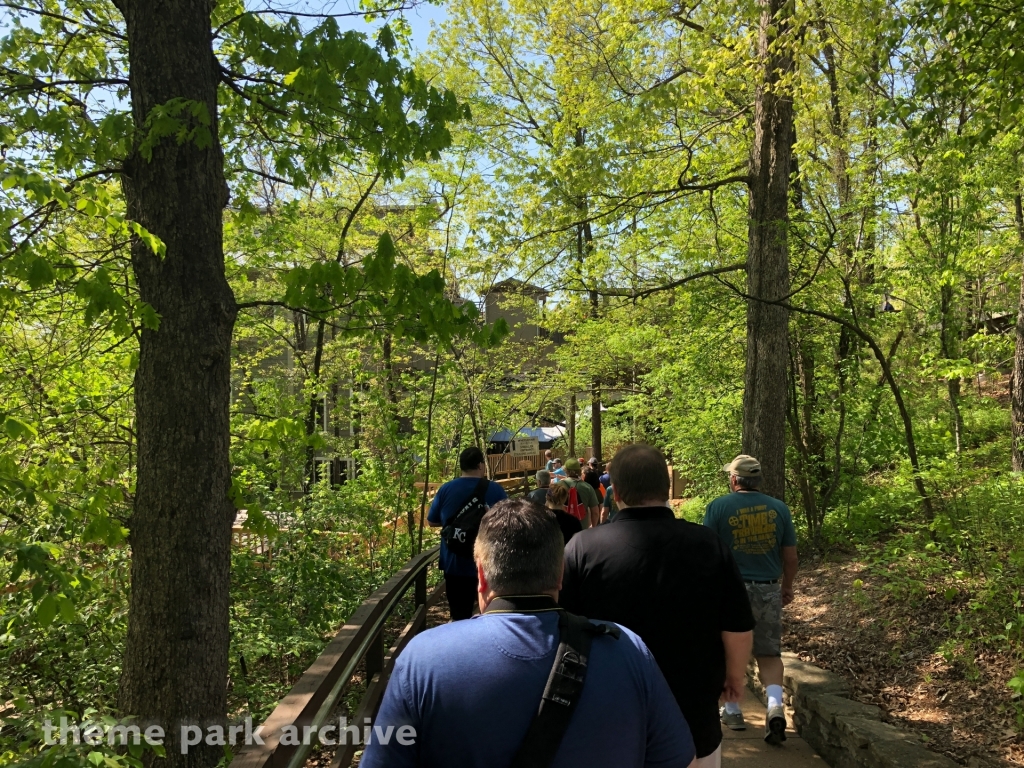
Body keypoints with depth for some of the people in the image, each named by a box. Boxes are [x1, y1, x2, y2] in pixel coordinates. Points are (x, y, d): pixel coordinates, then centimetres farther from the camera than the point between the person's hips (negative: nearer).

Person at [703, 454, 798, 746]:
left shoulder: (719, 507, -7)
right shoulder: (779, 508, 1)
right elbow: (790, 556, 5)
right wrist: (787, 587, 19)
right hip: (768, 590, 2)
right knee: (769, 653, 11)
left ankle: (732, 711, 22)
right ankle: (775, 705, -8)